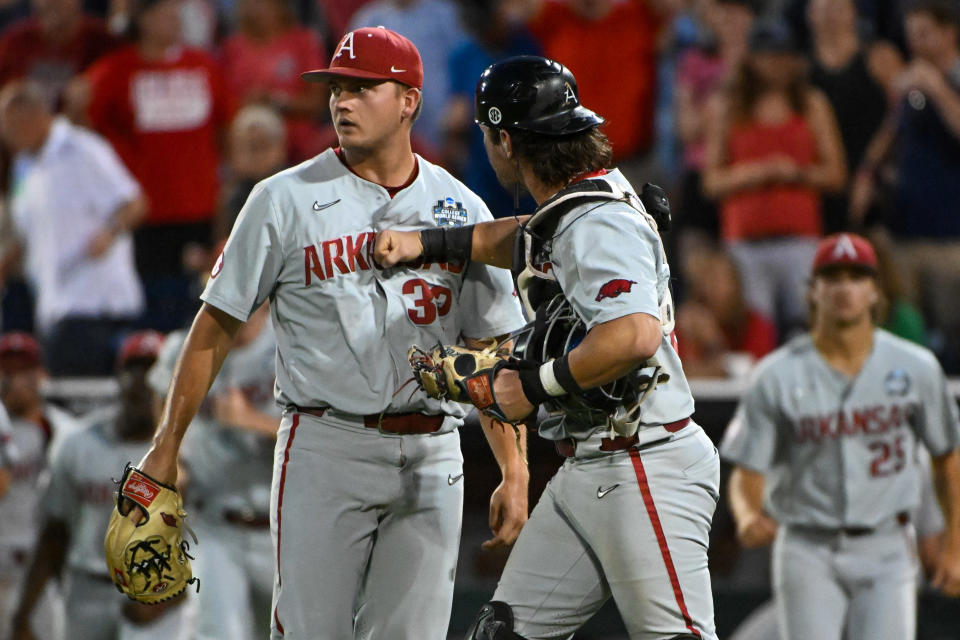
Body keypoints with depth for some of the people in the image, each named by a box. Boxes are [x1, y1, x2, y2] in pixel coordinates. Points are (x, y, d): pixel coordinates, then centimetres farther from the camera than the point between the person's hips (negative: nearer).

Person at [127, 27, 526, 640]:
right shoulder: (285, 200, 0)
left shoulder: (461, 210, 8)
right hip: (325, 445, -3)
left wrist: (515, 472, 1)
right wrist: (167, 447, -1)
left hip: (432, 455, 3)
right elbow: (216, 326, 3)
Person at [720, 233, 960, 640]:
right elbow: (746, 473, -4)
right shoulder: (777, 376, -2)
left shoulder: (915, 368, 2)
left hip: (886, 550, 1)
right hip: (808, 553, -1)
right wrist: (749, 518, -26)